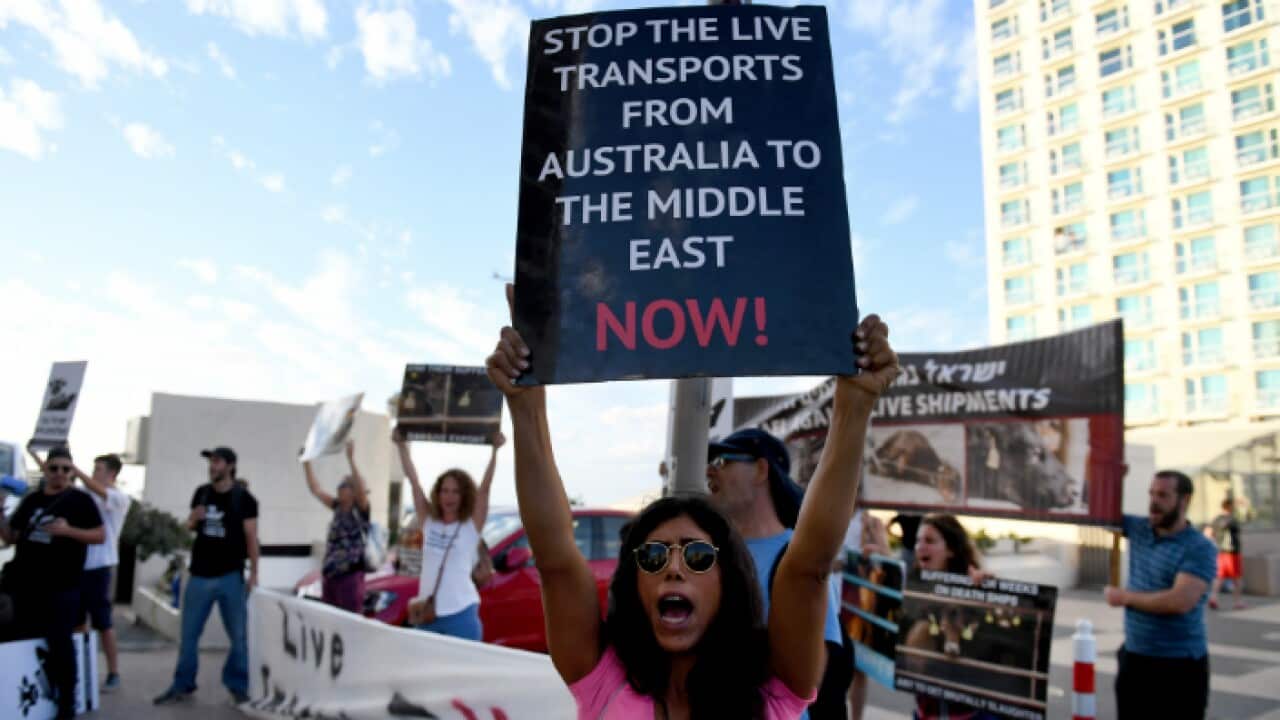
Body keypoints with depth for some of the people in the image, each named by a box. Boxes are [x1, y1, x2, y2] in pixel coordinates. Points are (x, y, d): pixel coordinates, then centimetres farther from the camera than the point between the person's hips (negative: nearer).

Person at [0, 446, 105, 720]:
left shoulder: (80, 500, -1)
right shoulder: (31, 500, 13)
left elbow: (100, 535, -4)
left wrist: (68, 530, -18)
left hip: (61, 587, -5)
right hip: (25, 584, 5)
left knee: (60, 644, -5)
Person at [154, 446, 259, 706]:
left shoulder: (243, 497, -7)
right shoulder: (201, 493, 6)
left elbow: (251, 536, -7)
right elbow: (189, 528, 19)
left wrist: (254, 573, -10)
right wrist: (193, 519, -5)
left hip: (231, 576, -4)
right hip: (200, 575, 4)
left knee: (238, 635, 3)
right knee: (188, 634, 8)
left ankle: (238, 686, 16)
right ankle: (183, 686, 21)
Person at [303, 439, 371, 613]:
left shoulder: (361, 509, -7)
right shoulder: (338, 508, 11)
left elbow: (361, 489, -27)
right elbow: (315, 489, 14)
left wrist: (350, 459, -33)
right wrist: (306, 461, 8)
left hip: (350, 575, -7)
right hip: (330, 574, 7)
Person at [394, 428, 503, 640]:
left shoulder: (472, 526, -1)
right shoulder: (428, 521, 8)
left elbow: (485, 487, -12)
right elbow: (413, 480, 5)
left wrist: (494, 450, -21)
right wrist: (401, 445, 3)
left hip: (460, 613, -4)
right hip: (427, 612, 4)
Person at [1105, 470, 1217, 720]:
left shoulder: (1200, 549, -14)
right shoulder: (1139, 529, 5)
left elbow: (1180, 601, -26)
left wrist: (1126, 597, -13)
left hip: (1179, 665, -6)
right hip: (1133, 658, 6)